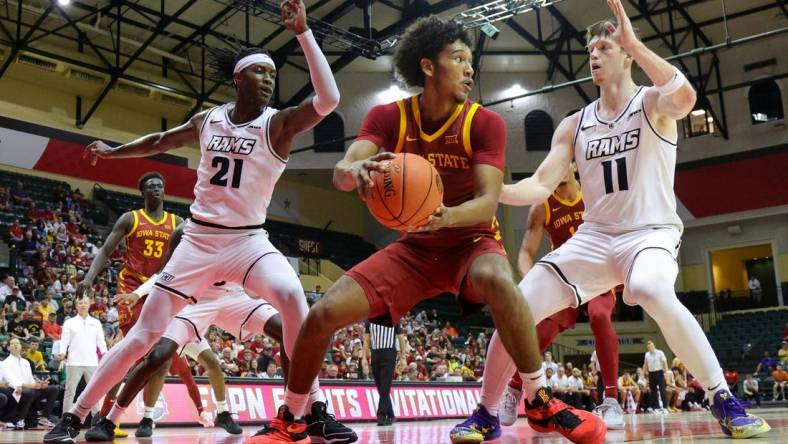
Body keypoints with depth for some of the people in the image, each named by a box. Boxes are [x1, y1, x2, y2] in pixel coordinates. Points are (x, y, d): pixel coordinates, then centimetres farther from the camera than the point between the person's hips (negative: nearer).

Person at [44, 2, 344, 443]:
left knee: (292, 296, -32)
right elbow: (161, 141, 26)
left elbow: (328, 98, -27)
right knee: (146, 331, 0)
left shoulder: (278, 124, -7)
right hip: (199, 238, 3)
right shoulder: (207, 120, 5)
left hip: (248, 239, -2)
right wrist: (113, 151, 37)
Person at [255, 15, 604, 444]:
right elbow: (341, 171, -21)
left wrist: (446, 217, -44)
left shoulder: (485, 123, -11)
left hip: (472, 240, -2)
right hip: (414, 246, 2)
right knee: (323, 313, -14)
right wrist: (356, 170, -48)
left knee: (494, 279, -40)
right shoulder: (387, 117, -6)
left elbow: (488, 202, -21)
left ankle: (540, 402, -20)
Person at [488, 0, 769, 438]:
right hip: (594, 237, 5)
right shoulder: (574, 125, 10)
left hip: (652, 232, -4)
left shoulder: (653, 103, -3)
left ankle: (724, 401, -24)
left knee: (650, 290, -40)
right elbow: (541, 185, 3)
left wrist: (635, 42, -23)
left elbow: (686, 96, -28)